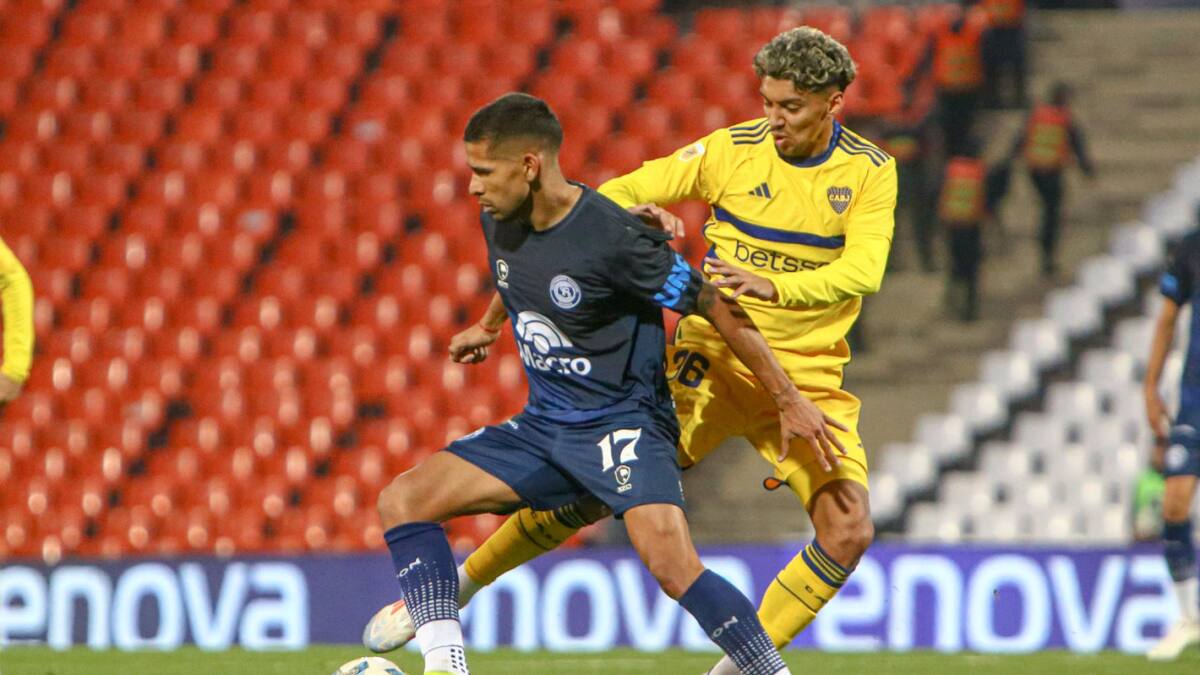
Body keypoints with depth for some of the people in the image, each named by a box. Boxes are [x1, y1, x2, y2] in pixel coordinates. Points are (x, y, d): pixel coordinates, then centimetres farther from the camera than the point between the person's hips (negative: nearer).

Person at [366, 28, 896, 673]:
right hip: (713, 360, -1)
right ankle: (450, 591, 9)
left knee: (849, 531, -17)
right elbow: (618, 196, 0)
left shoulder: (871, 172, -5)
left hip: (809, 382, 1)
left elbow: (862, 271, -21)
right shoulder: (731, 150, -5)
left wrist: (772, 286, -36)